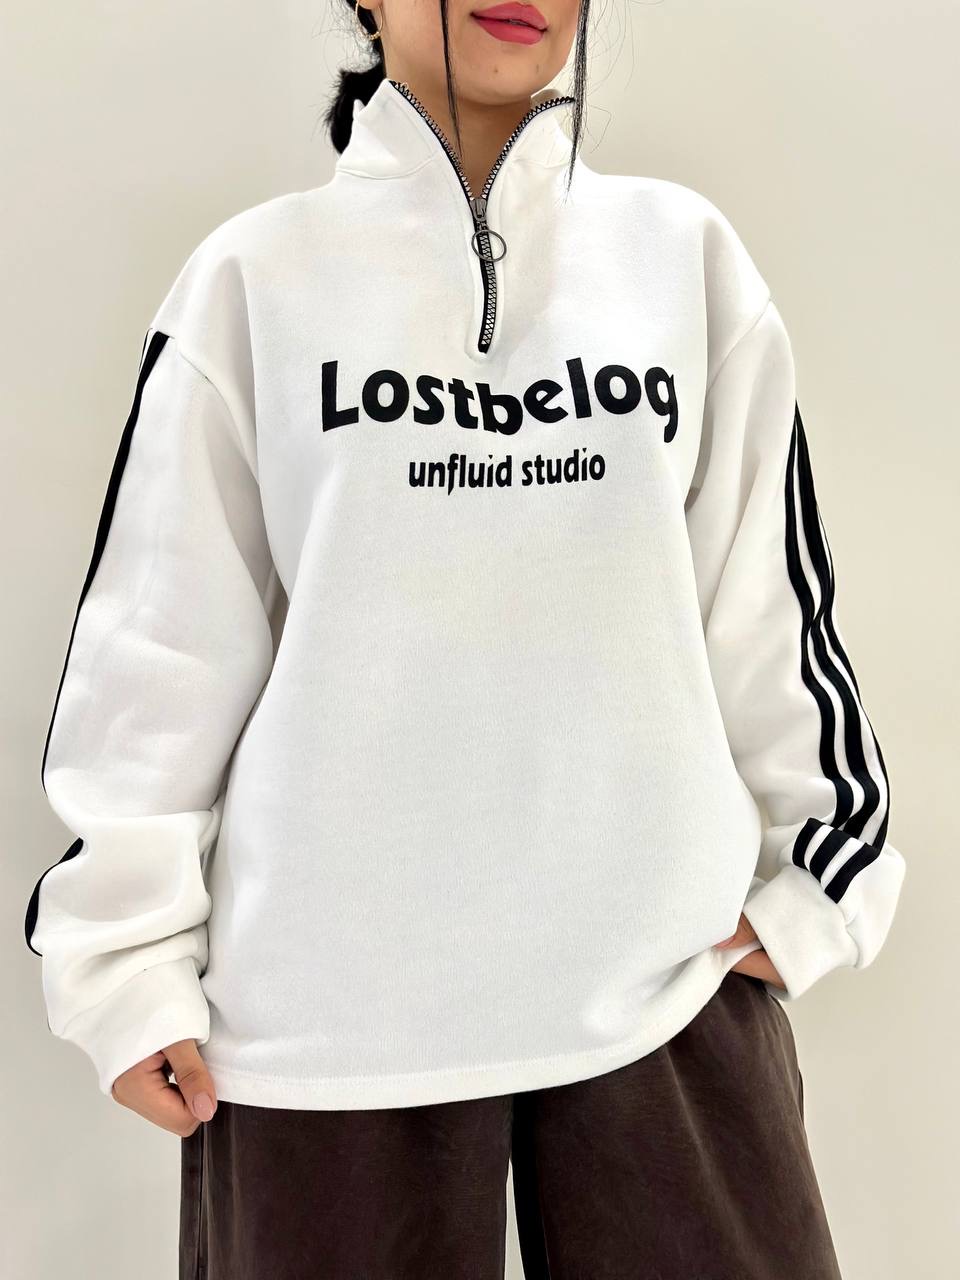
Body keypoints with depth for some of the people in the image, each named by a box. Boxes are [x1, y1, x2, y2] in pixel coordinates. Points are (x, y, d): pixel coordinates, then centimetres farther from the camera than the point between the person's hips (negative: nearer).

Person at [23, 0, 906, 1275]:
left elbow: (771, 592, 9)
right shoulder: (259, 272, 2)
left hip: (667, 971, 2)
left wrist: (817, 869, 10)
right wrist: (131, 950, 0)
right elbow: (166, 627, 1)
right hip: (331, 993, -1)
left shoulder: (687, 252, 7)